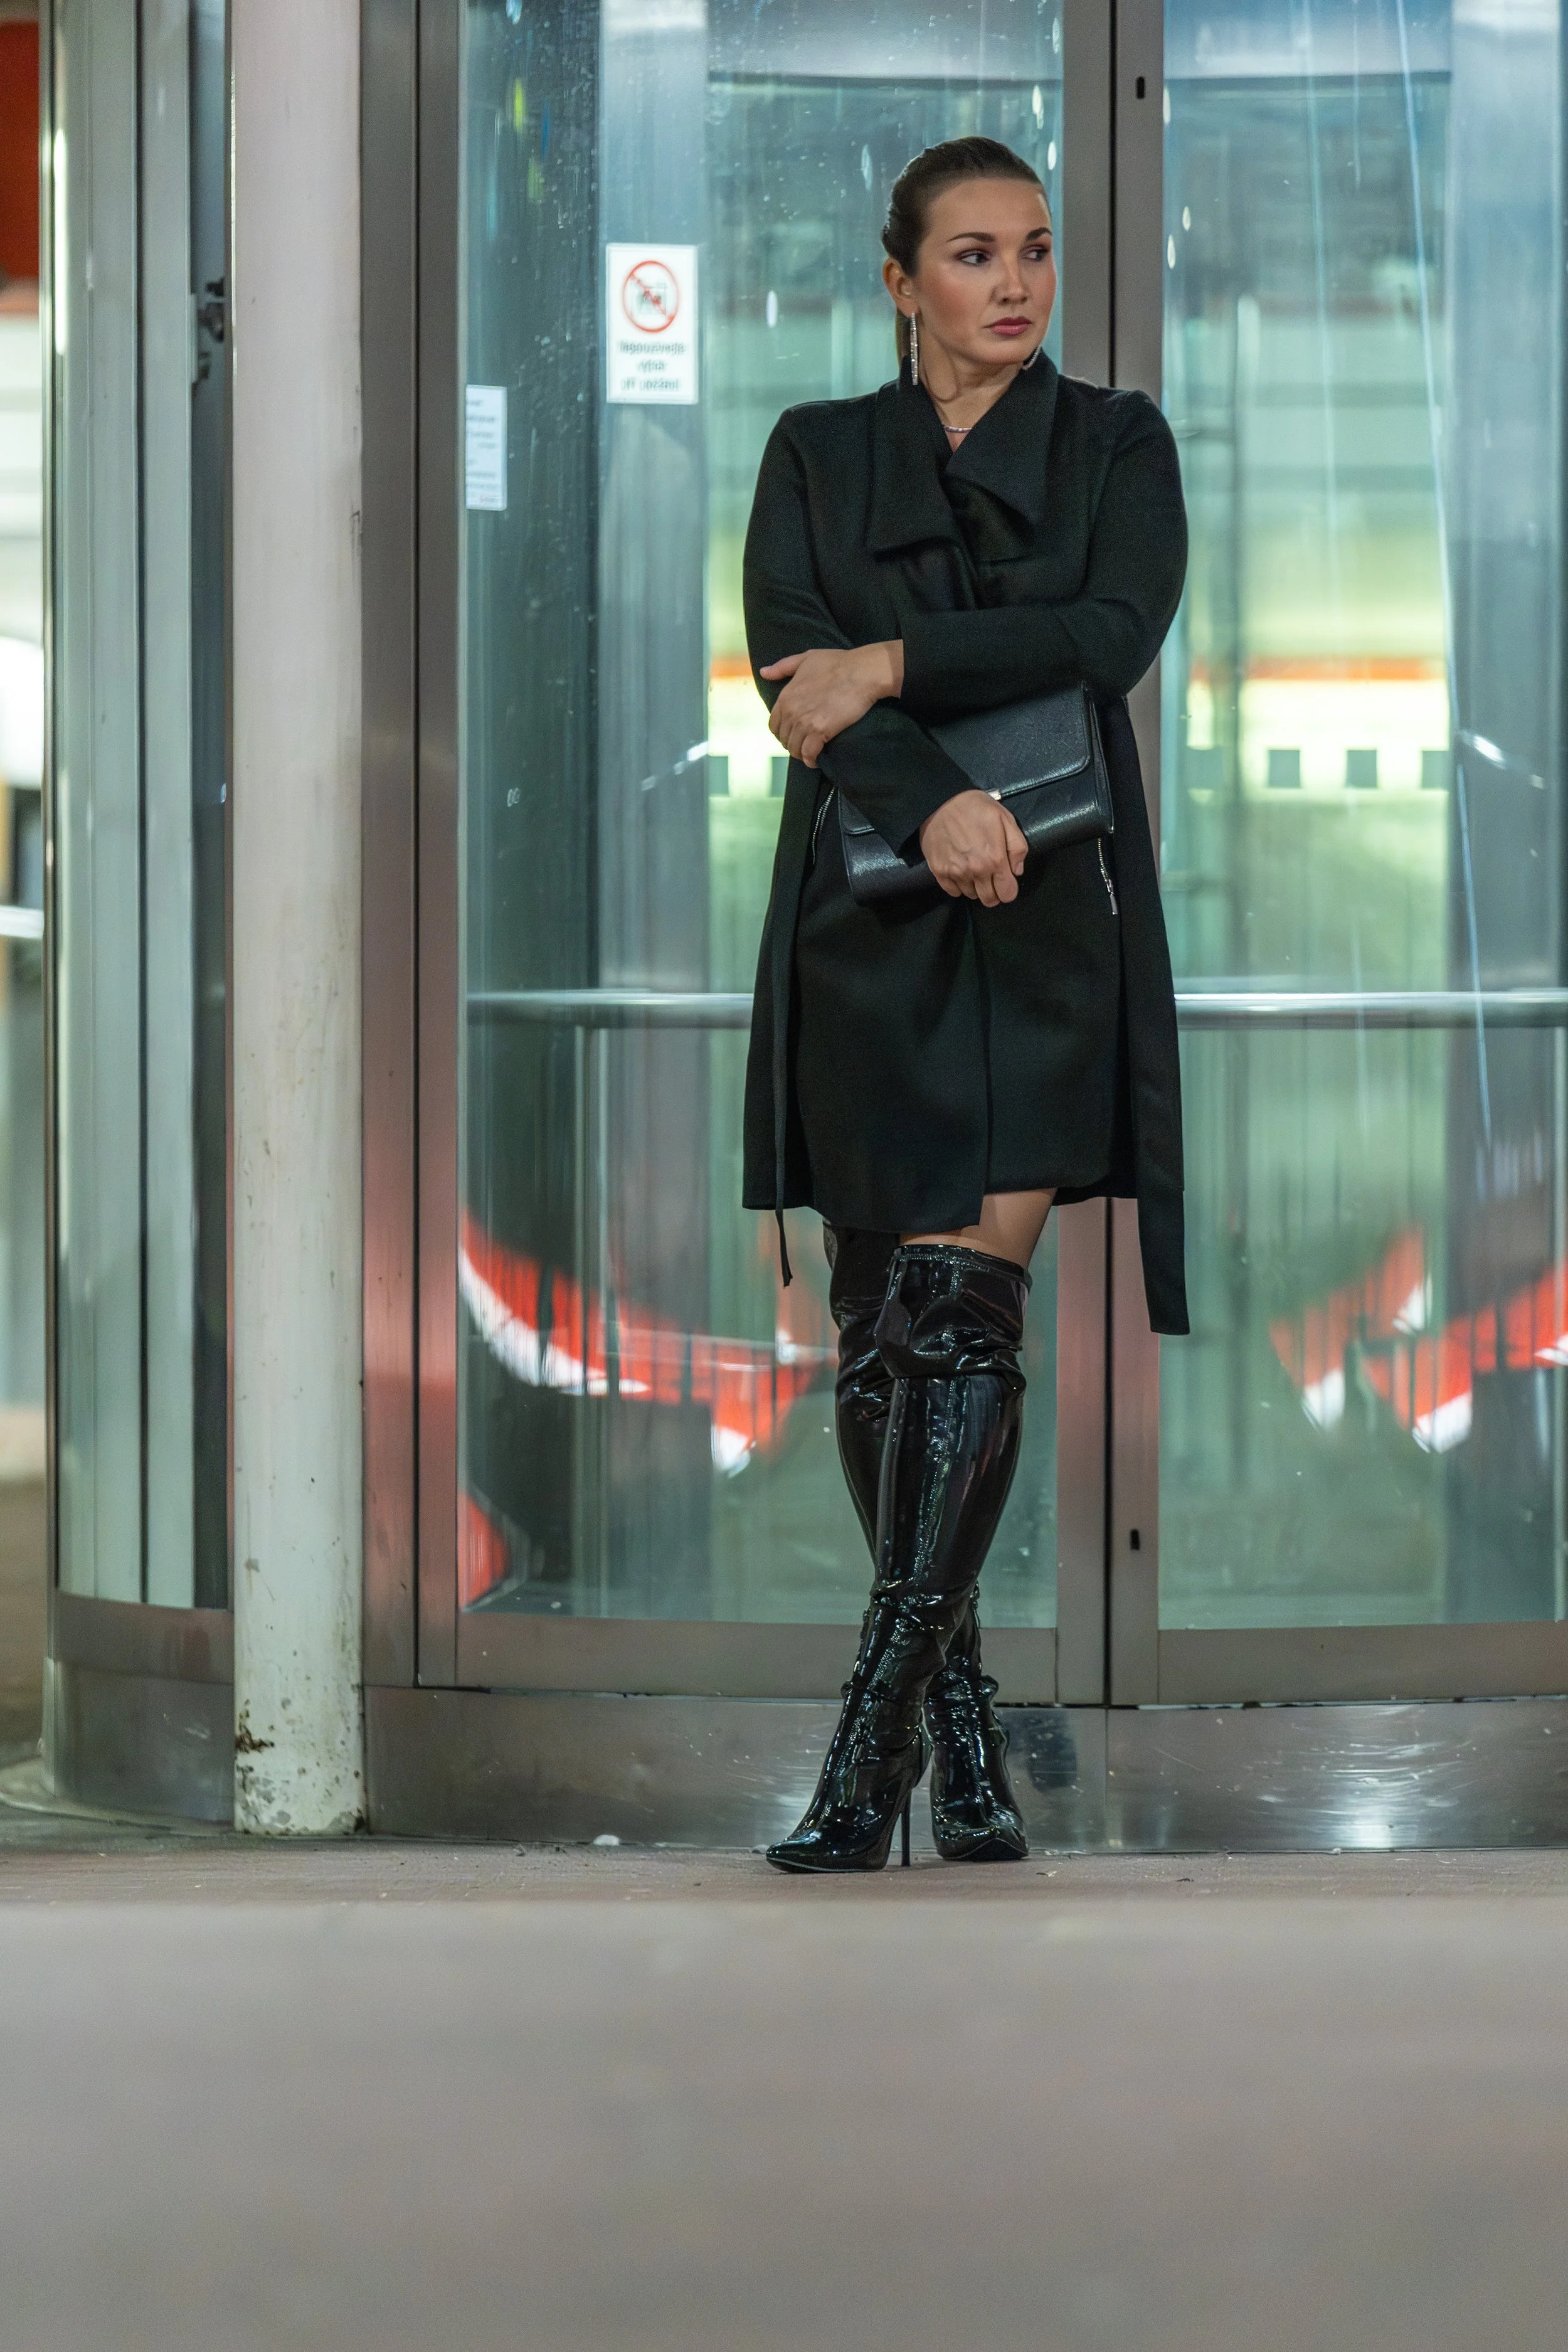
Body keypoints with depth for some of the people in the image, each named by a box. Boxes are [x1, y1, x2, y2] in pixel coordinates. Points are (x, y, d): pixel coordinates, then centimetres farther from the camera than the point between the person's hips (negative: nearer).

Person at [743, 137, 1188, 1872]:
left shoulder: (1117, 444, 9)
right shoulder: (817, 455, 11)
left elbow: (1116, 631, -8)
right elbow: (791, 661, -4)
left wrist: (890, 665, -12)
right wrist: (929, 801, -20)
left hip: (1051, 916, -2)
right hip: (868, 924, 2)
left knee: (963, 1303, -14)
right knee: (880, 1320, 2)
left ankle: (874, 1743, -18)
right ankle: (959, 1725, 12)